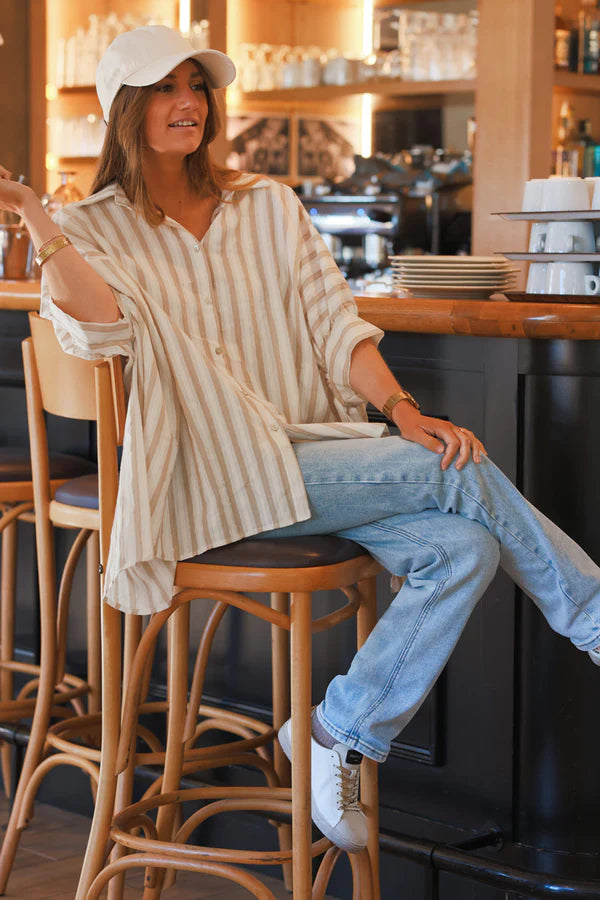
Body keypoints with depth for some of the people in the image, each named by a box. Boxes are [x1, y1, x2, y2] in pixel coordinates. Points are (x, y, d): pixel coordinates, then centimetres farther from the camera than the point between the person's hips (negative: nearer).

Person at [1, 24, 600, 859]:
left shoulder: (268, 206, 15)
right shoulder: (93, 231, 3)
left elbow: (335, 323, 9)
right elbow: (102, 325, -19)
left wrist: (400, 408, -7)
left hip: (320, 444, 6)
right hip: (221, 473, -5)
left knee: (463, 549, -20)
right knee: (463, 474, -20)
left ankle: (340, 737, -7)